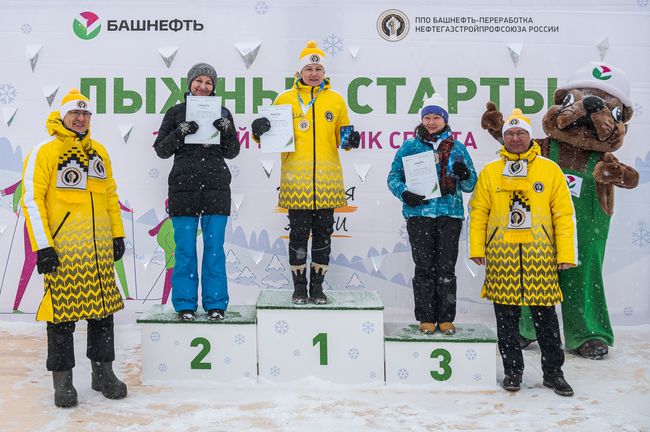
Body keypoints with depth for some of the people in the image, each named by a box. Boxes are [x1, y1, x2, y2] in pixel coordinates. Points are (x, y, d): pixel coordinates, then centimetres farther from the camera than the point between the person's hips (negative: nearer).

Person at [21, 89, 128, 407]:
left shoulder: (99, 152, 12)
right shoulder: (44, 153, -5)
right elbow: (31, 199, -8)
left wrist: (118, 235, 13)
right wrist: (42, 246, -14)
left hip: (100, 249, 5)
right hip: (62, 249, -5)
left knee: (103, 309, 10)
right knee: (62, 312, 2)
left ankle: (103, 373, 24)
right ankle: (62, 380, 16)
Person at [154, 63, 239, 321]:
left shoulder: (222, 113, 12)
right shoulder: (176, 113, 9)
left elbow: (231, 153, 9)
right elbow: (161, 150, 5)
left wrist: (227, 131, -9)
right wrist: (180, 133, -12)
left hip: (216, 187, 1)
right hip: (183, 187, -1)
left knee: (215, 247, 2)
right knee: (185, 248, 1)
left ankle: (215, 304, 11)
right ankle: (185, 304, 11)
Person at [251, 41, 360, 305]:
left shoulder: (335, 100, 12)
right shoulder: (285, 99, 7)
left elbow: (341, 138, 17)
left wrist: (349, 140, -5)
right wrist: (260, 131, -10)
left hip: (327, 181, 2)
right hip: (296, 181, -2)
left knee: (322, 233, 7)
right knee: (298, 233, 1)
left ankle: (317, 287, 18)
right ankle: (299, 286, 15)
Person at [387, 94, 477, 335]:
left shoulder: (457, 148, 11)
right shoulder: (410, 147, 8)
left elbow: (470, 186, 12)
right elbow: (394, 176, 7)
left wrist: (465, 175, -10)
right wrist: (404, 193, -12)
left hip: (450, 215, 1)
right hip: (419, 214, -1)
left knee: (446, 268, 2)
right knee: (424, 268, 0)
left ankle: (446, 318, 12)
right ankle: (426, 318, 9)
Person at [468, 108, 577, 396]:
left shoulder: (550, 169, 6)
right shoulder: (490, 172, 8)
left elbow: (563, 213, 4)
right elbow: (478, 212, 7)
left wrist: (565, 253, -2)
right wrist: (476, 249, -1)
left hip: (540, 253, 0)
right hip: (501, 253, 1)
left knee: (545, 314, 5)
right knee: (506, 315, 7)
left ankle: (553, 372, 20)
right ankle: (512, 370, 21)